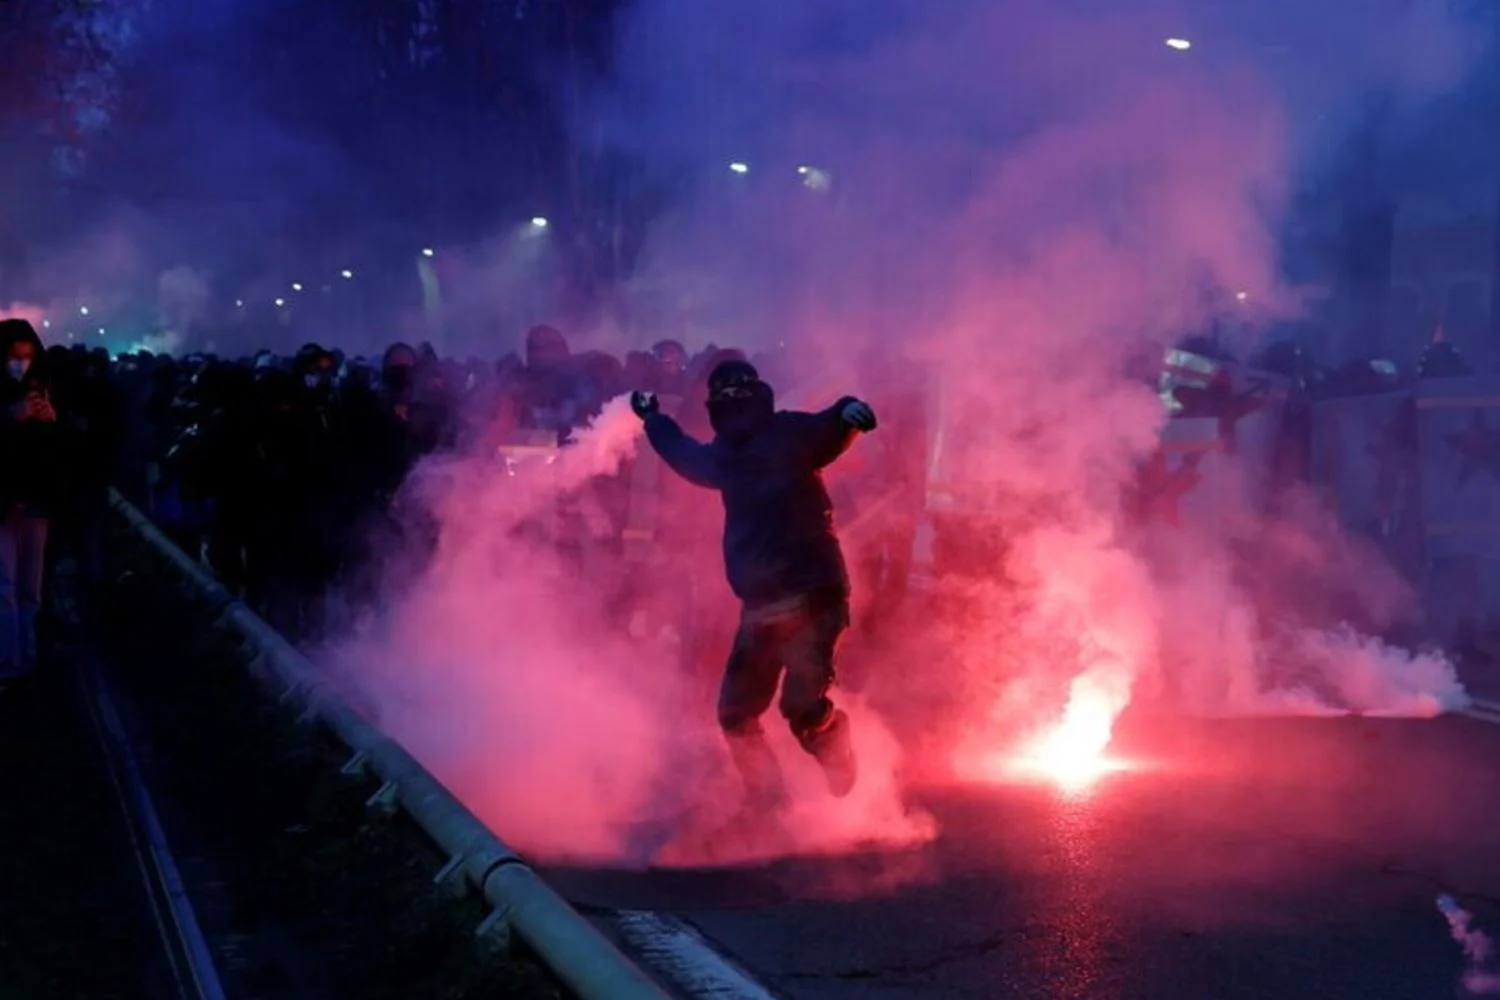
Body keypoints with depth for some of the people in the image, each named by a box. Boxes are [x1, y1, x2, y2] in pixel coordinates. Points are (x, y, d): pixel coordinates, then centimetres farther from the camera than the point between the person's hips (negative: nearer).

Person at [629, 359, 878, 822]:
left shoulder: (791, 435, -7)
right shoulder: (725, 455, 15)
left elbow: (828, 431, -27)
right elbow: (686, 454, 37)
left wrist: (847, 413, -50)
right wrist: (653, 419, 52)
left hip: (812, 595, -8)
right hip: (760, 605, 8)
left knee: (803, 704, -19)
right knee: (735, 710, 10)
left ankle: (849, 792, 7)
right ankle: (767, 802, 26)